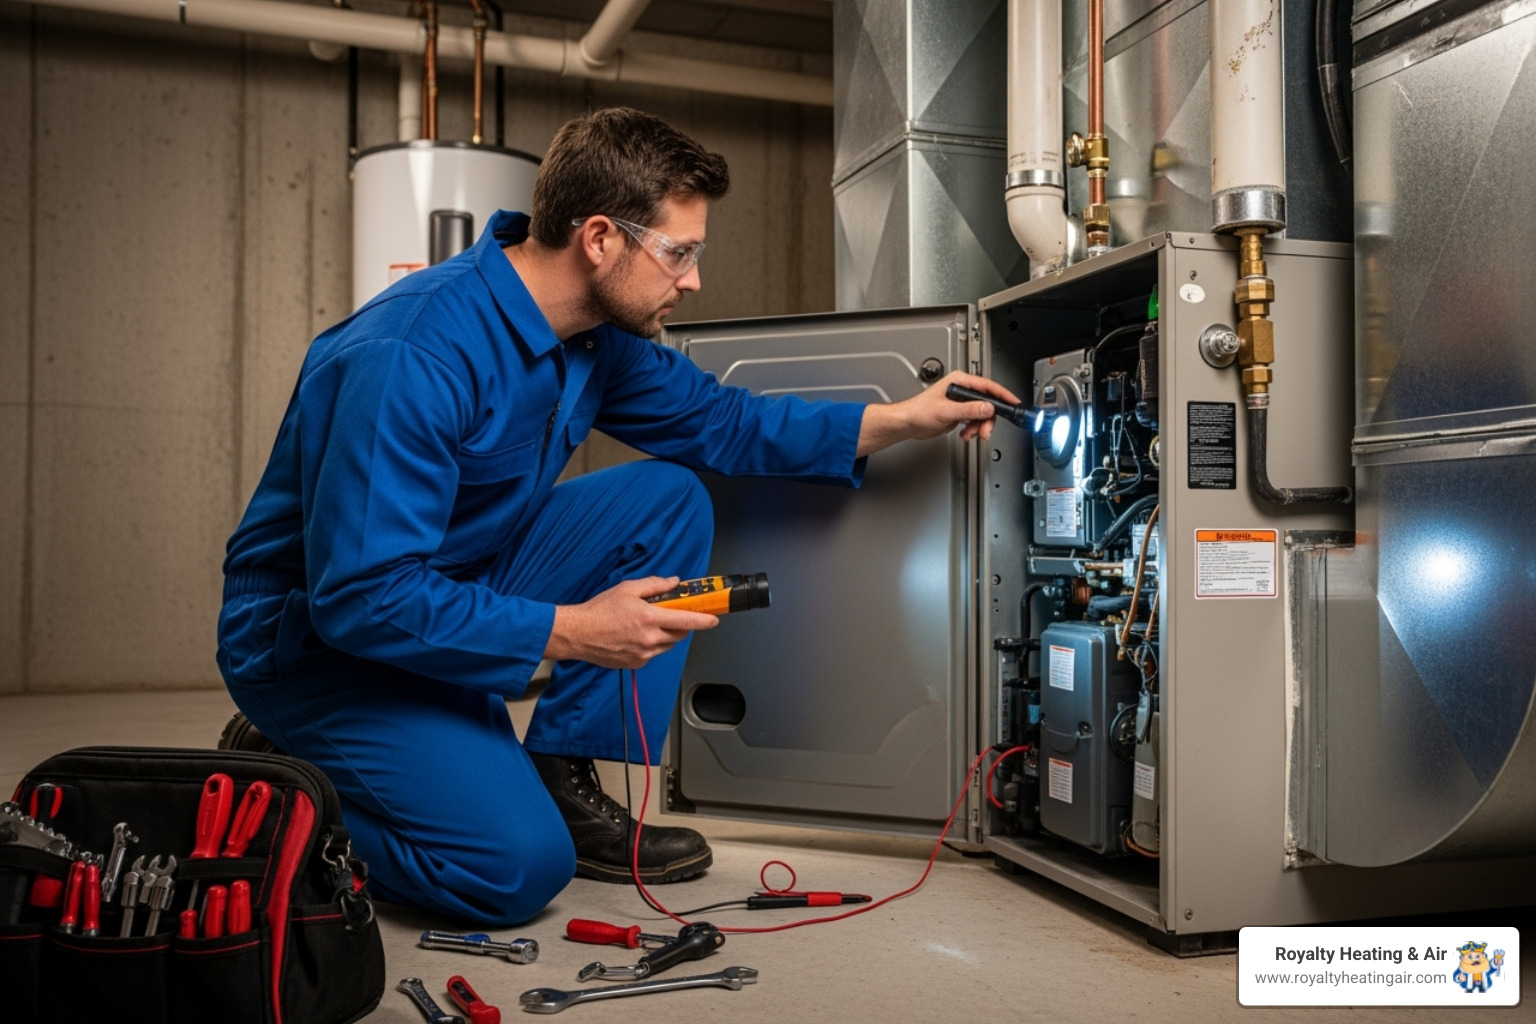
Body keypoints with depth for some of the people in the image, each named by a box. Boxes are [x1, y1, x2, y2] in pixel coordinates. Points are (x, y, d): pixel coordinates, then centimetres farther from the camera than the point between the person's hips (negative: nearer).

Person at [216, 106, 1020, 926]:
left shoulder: (593, 336, -4)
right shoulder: (414, 357, -31)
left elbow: (718, 419, 11)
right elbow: (359, 596, -32)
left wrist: (901, 419, 2)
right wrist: (570, 632, -30)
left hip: (455, 588, 8)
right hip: (322, 639, -8)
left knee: (670, 503, -4)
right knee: (520, 865, -23)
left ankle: (563, 785, 1)